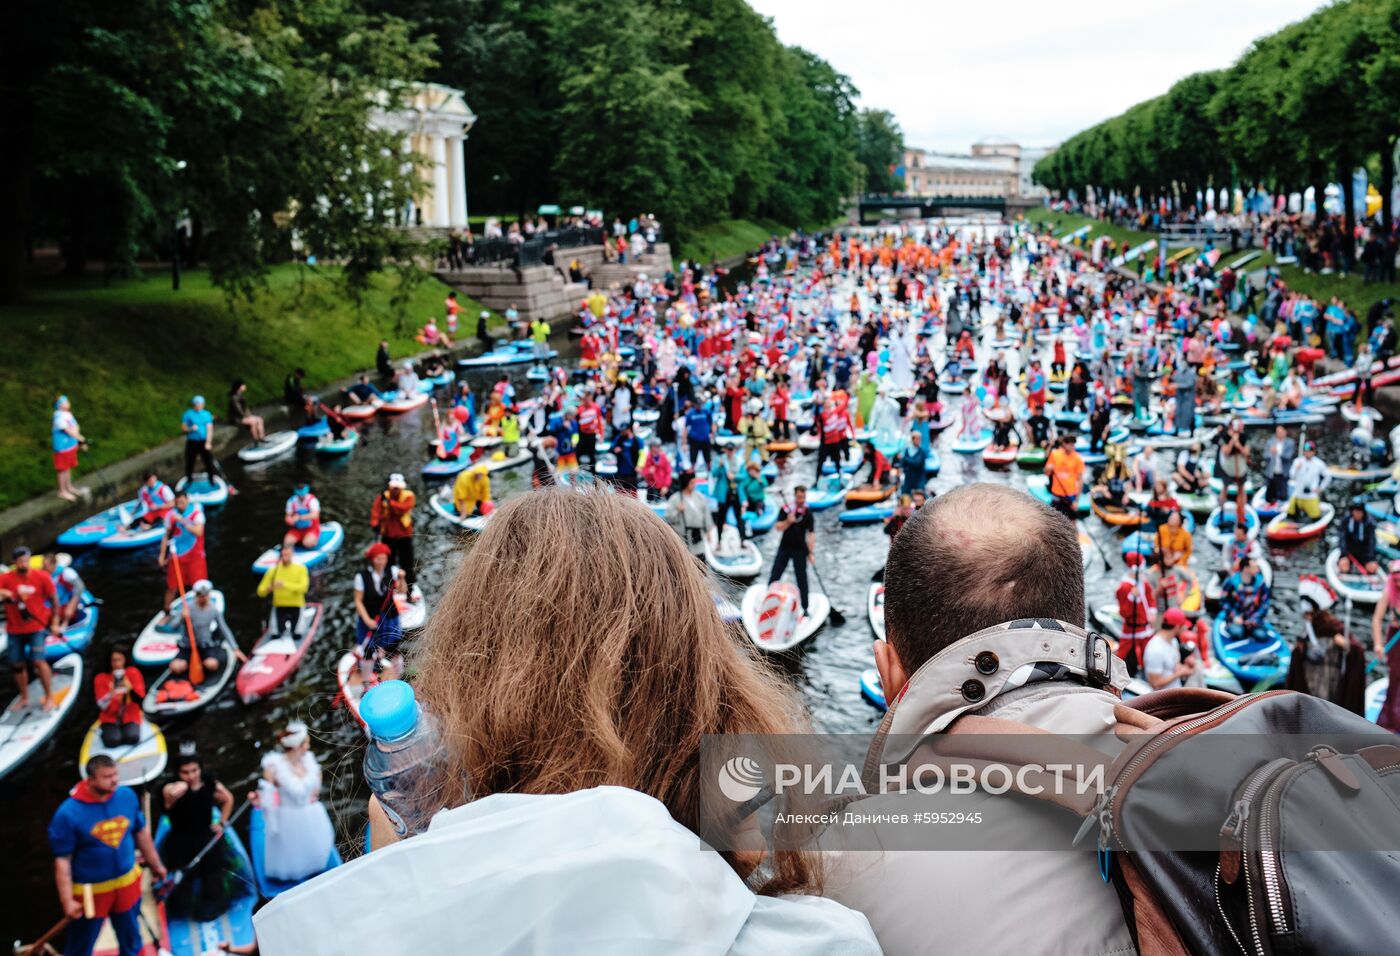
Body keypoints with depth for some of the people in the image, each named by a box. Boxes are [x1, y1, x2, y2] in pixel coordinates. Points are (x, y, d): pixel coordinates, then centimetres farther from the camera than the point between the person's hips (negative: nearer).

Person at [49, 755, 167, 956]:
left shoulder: (127, 796, -11)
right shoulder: (68, 813, -24)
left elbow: (141, 832, 5)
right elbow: (62, 861, -18)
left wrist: (155, 864, 14)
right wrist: (67, 901, -19)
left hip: (127, 883, 4)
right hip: (89, 891, -4)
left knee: (131, 939, 24)